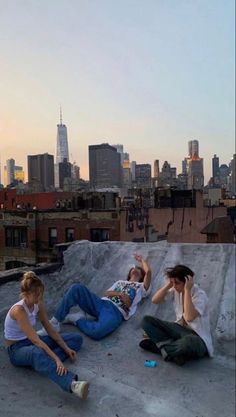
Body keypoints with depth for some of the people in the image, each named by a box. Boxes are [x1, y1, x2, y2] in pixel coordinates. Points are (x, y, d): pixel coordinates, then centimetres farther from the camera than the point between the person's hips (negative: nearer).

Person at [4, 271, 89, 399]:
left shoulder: (38, 304, -4)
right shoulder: (18, 310, -27)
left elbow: (49, 329, 1)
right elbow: (35, 340, -33)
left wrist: (66, 348, -7)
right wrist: (57, 359, -39)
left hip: (31, 342, 8)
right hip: (17, 349, -8)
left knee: (76, 338, -2)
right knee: (37, 353, -47)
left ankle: (46, 364, -27)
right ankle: (72, 384, -64)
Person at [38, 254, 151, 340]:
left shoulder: (141, 286, 23)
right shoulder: (120, 282, 33)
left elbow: (148, 271, 5)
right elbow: (106, 293, 16)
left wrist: (142, 260, 24)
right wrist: (120, 294, -3)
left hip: (116, 312, -4)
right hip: (102, 303, 4)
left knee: (97, 332, -40)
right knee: (77, 288, -24)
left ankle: (77, 319, -9)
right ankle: (55, 323, -18)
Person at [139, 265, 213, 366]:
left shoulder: (200, 295, -20)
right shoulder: (176, 290, -2)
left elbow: (189, 317, -37)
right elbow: (155, 300, -5)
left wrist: (187, 290, -32)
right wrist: (168, 285, -14)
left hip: (197, 339, -6)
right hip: (179, 329, 6)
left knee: (188, 341, -43)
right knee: (146, 320, -7)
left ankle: (161, 346, -14)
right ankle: (176, 350, -17)